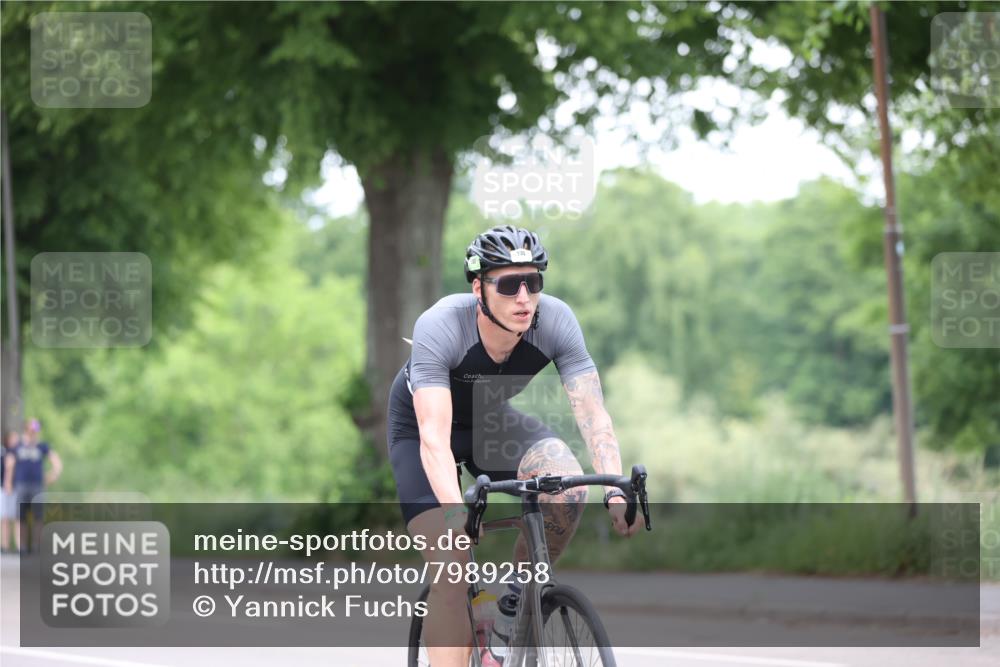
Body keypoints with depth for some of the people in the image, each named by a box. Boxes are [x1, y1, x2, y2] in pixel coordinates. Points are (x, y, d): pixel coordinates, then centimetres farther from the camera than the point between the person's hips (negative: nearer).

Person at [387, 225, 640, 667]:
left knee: (569, 489, -26)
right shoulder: (439, 327, -36)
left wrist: (616, 490, -46)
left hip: (492, 420, 3)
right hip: (417, 426, -3)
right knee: (451, 572, -17)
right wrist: (455, 511, -59)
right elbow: (434, 435, -43)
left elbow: (592, 414, -30)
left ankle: (515, 600, -4)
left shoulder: (556, 321, -27)